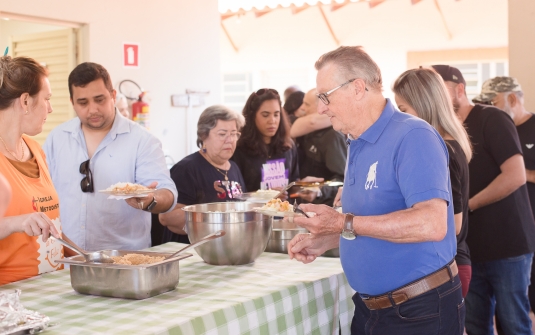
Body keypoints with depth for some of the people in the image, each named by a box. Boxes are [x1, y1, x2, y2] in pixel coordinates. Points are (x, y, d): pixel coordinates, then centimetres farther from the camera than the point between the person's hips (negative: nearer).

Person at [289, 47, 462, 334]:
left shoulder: (413, 137, -18)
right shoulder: (357, 146, 9)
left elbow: (432, 223, -30)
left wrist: (345, 224, -26)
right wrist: (324, 240, 5)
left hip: (420, 311, -8)